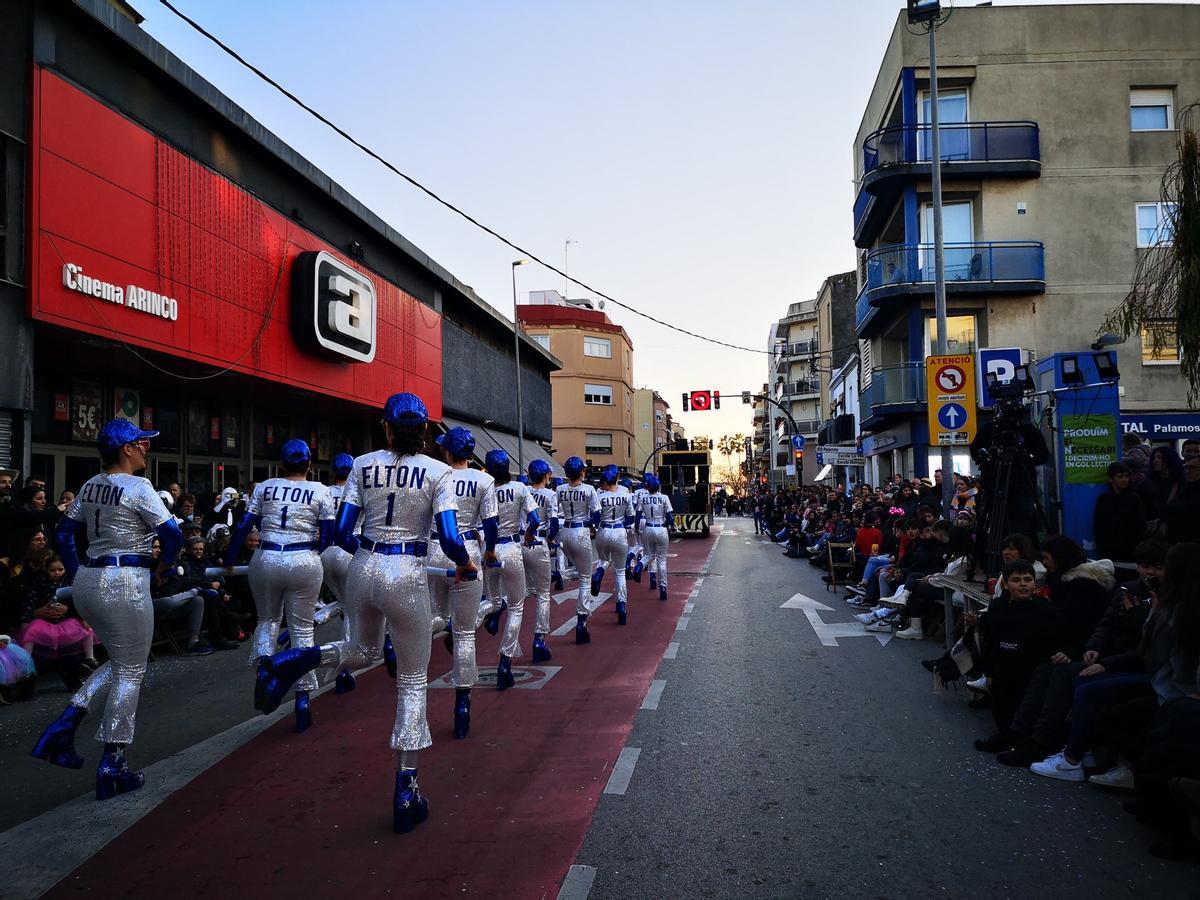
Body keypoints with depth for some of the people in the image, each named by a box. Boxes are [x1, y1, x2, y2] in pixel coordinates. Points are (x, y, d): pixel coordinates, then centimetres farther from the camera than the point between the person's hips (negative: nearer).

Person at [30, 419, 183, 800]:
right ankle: (112, 766, 7)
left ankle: (65, 724, 9)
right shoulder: (137, 487, -14)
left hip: (88, 582, 8)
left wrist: (77, 576, 17)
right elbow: (172, 534, -17)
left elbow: (63, 533, 15)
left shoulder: (92, 486, 9)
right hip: (126, 584, -8)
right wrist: (163, 566, 1)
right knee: (130, 671, 3)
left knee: (119, 662, 24)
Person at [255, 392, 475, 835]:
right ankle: (406, 791, 11)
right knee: (412, 683, 9)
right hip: (407, 577, -4)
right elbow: (450, 540, -15)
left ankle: (293, 661, 4)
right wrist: (465, 564, 6)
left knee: (361, 651, 32)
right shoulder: (439, 472, -7)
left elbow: (342, 533, 1)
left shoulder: (364, 465, 3)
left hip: (364, 569, 4)